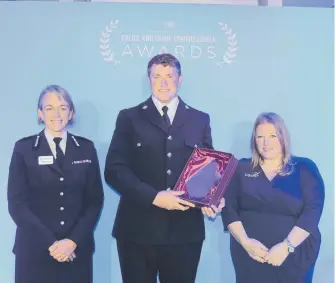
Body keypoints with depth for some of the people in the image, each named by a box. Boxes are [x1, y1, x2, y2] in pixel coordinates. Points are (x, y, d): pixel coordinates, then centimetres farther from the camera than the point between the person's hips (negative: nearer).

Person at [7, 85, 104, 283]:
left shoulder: (86, 148, 5)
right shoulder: (24, 148, 0)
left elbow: (95, 200, 2)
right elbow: (17, 203, -5)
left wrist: (74, 240, -9)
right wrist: (50, 243, -12)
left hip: (77, 249, 2)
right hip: (35, 250, -1)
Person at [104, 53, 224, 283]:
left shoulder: (200, 120, 11)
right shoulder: (129, 118, 3)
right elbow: (114, 170, -5)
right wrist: (153, 197, -16)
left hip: (185, 230, 2)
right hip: (138, 229, -1)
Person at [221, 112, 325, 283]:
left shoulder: (305, 168, 1)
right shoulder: (242, 168, 6)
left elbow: (312, 210, -8)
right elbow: (228, 207, 0)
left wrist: (287, 246, -18)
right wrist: (245, 241, -14)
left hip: (295, 255, -1)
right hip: (249, 254, 1)